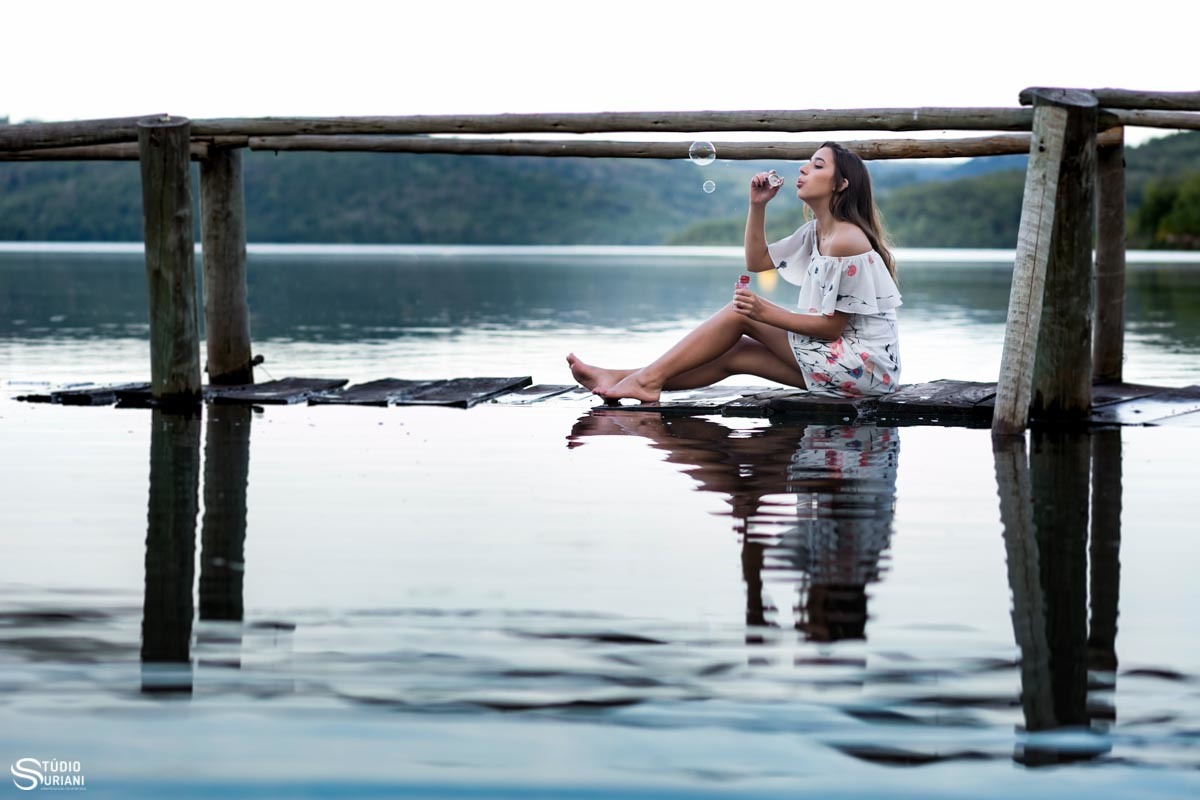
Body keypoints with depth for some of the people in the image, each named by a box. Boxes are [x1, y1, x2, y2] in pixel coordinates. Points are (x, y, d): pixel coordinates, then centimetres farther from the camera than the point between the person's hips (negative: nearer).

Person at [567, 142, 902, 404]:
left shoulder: (845, 241, -17)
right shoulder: (815, 233, 13)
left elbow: (832, 326, -17)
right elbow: (757, 261, 21)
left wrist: (766, 312, -19)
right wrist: (757, 206, 8)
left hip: (865, 363, -9)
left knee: (741, 313, -9)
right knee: (733, 354, 1)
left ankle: (649, 378, -8)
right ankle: (634, 378, -3)